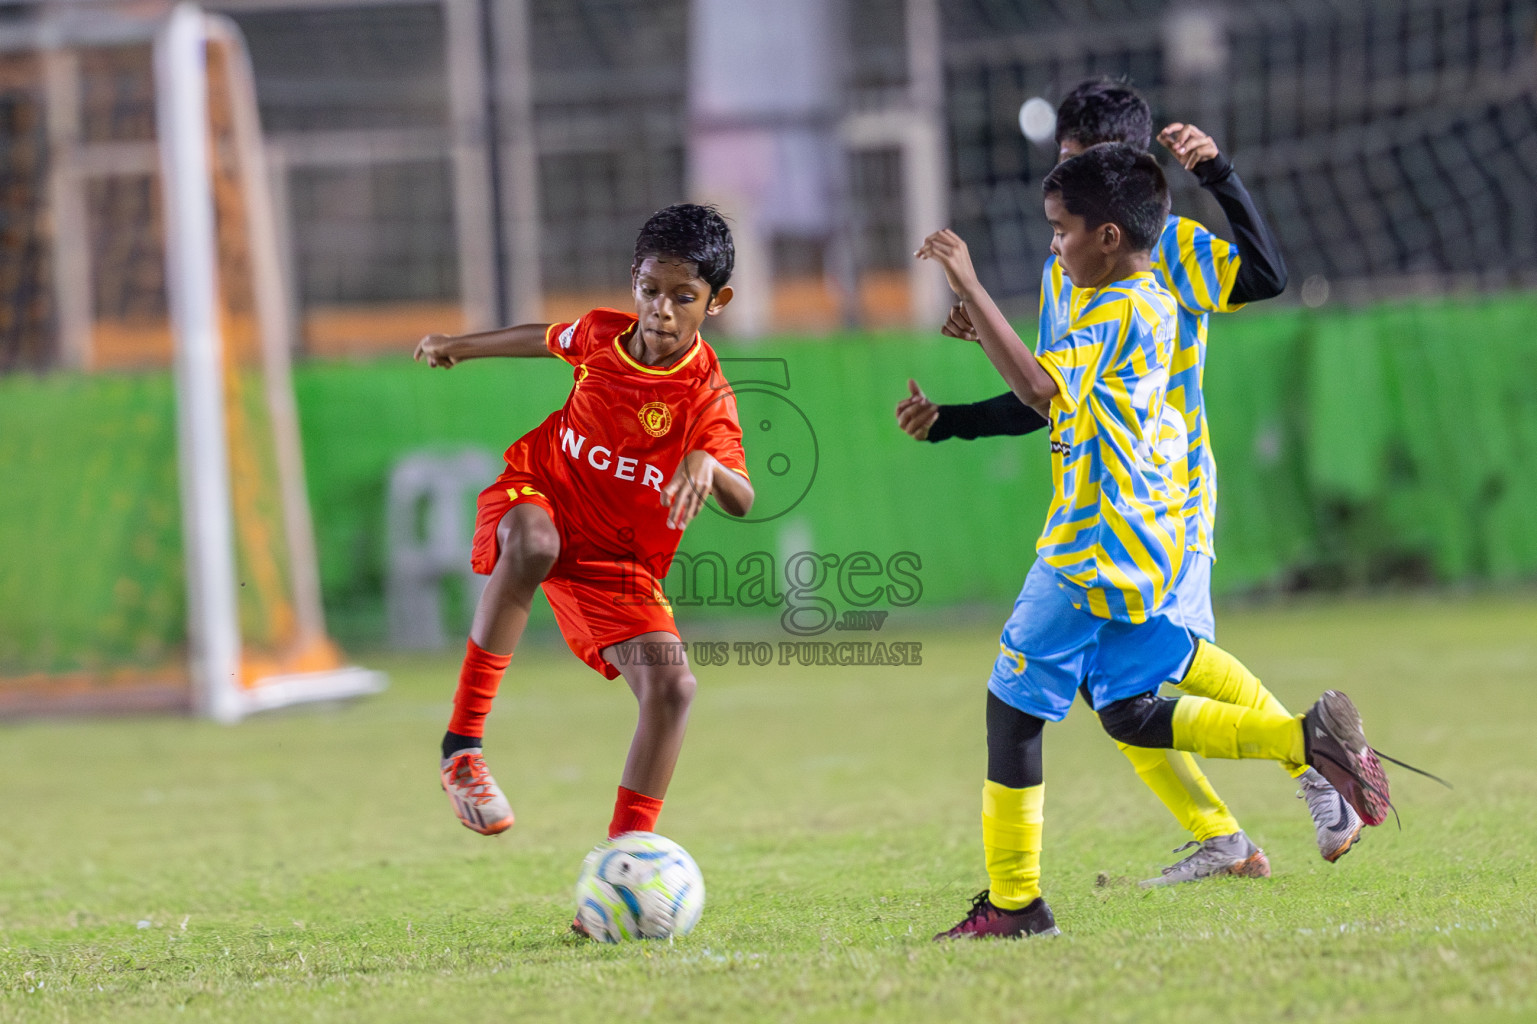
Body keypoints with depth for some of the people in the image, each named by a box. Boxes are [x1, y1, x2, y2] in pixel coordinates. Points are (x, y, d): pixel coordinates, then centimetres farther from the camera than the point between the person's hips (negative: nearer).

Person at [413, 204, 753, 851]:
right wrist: (463, 346, 32)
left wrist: (706, 465, -55)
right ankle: (461, 743, -35)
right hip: (537, 493, 0)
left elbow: (742, 501, -33)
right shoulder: (600, 334, -8)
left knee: (672, 688, -18)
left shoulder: (706, 395, -18)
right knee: (533, 544, -39)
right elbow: (549, 339, 19)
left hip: (618, 563, 0)